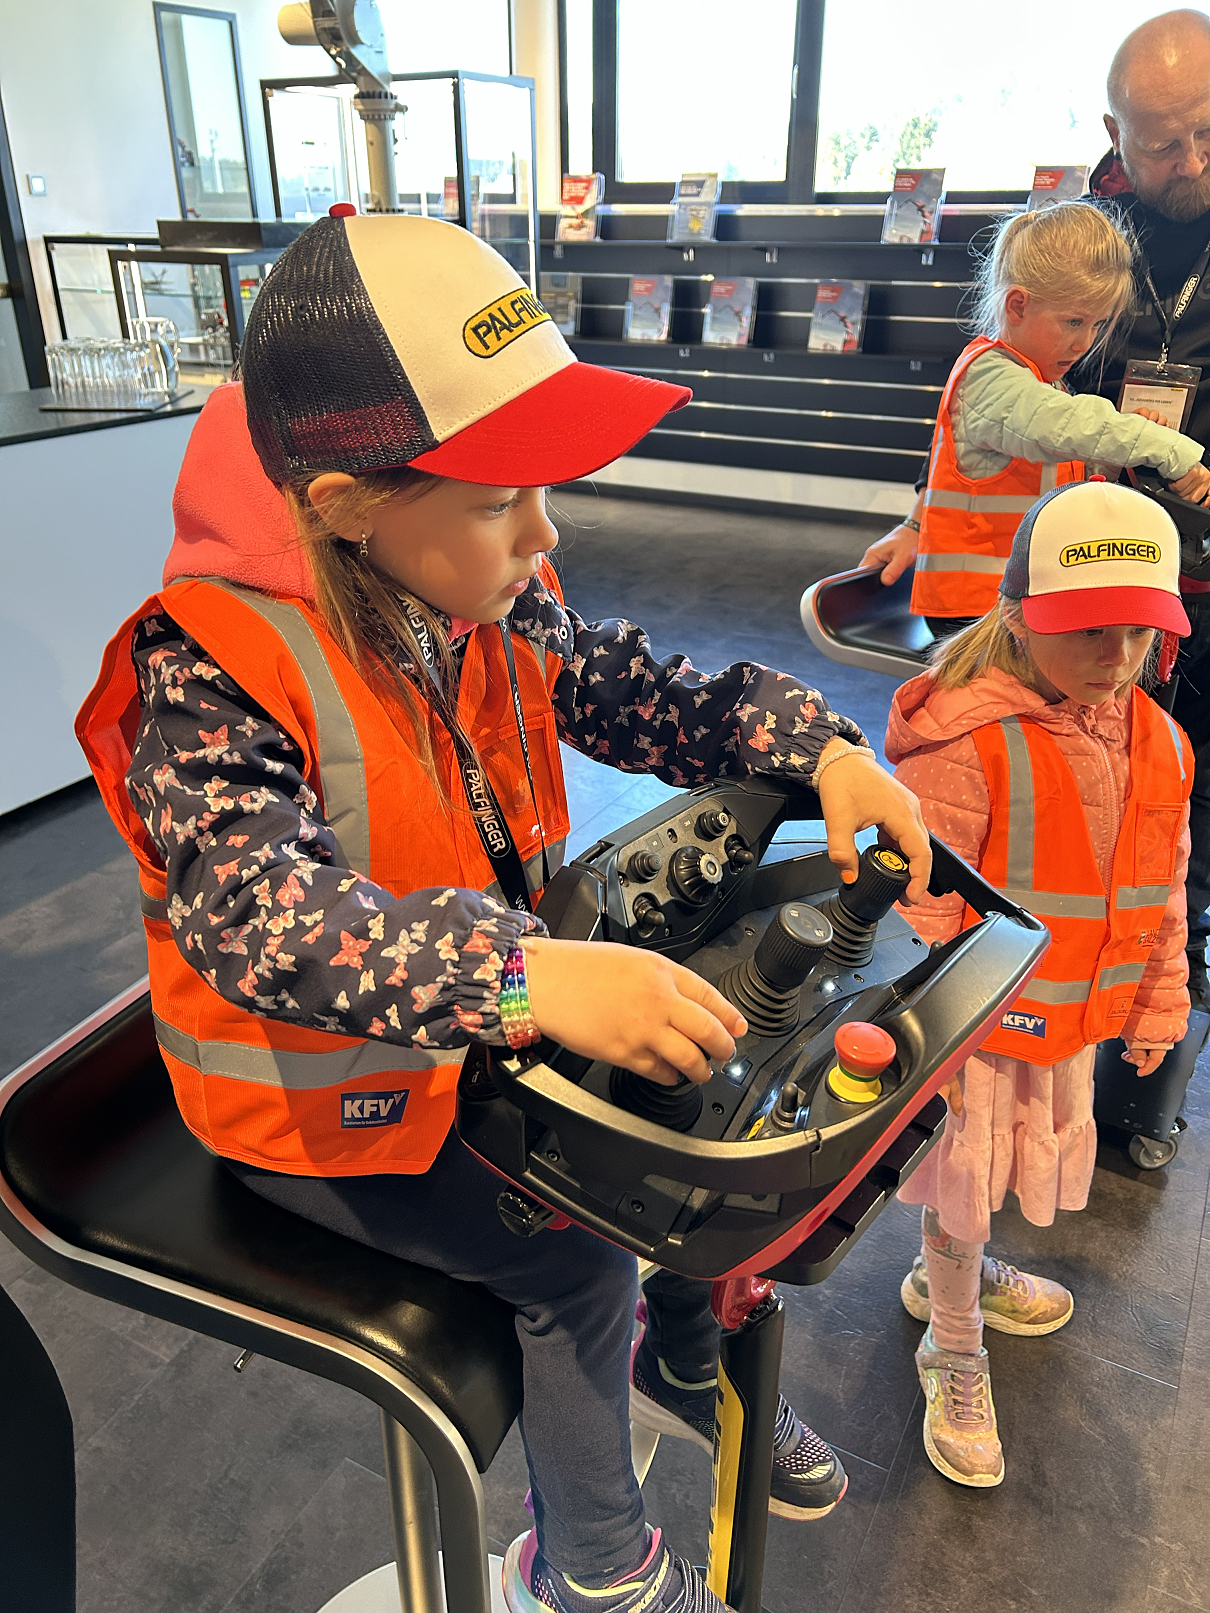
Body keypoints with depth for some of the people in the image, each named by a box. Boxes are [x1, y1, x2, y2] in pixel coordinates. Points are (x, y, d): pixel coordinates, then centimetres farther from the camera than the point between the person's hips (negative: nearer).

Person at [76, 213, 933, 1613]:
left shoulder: (495, 603, -7)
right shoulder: (212, 676, -30)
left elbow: (644, 701, 1)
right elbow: (258, 911, -43)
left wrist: (821, 747, -14)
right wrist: (527, 977, -56)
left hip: (497, 1016, 7)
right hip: (326, 1098, -6)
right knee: (577, 1263, -9)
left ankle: (685, 1354, 39)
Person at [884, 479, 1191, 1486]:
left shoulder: (1159, 743, -3)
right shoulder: (968, 743, -27)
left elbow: (1164, 887, 9)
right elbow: (920, 906, -24)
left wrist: (1158, 1004, 14)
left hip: (1074, 1022, 7)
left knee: (1034, 1159, 28)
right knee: (964, 1183, 11)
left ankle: (952, 1273, 56)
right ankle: (954, 1353, 37)